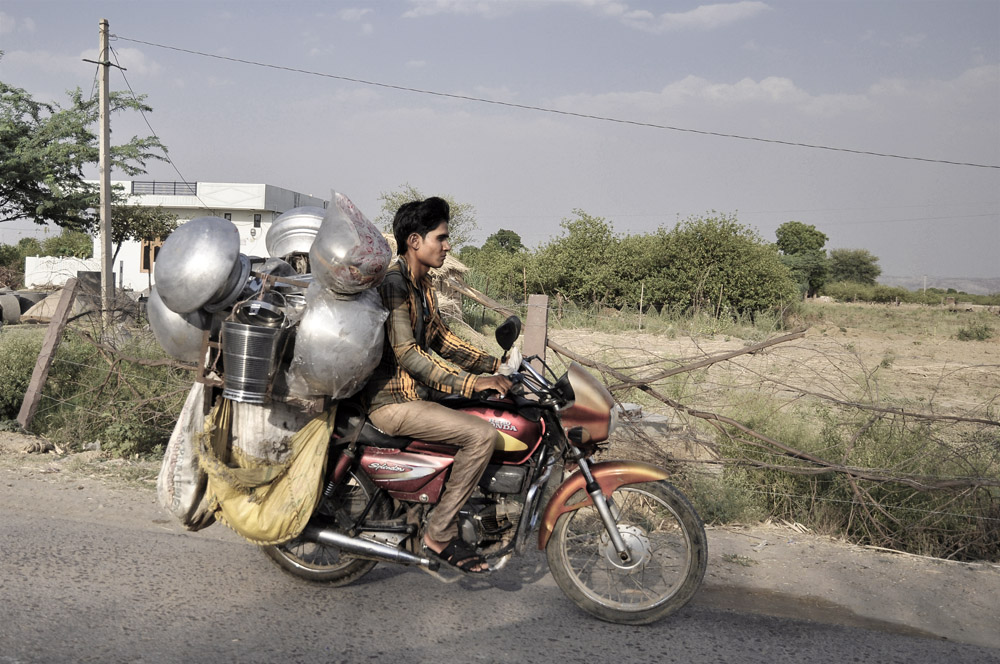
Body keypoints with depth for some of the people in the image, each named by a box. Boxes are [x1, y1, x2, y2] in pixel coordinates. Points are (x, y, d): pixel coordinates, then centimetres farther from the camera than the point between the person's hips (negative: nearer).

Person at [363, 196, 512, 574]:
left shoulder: (422, 283, 13)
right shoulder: (393, 283, -18)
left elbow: (439, 337, 18)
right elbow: (406, 353, -27)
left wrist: (494, 365, 8)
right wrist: (471, 381, -31)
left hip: (419, 392, 10)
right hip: (393, 401, -10)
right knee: (482, 435, -22)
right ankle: (439, 534, -10)